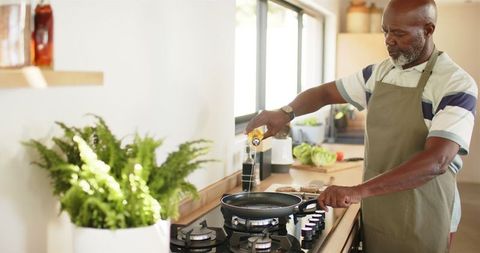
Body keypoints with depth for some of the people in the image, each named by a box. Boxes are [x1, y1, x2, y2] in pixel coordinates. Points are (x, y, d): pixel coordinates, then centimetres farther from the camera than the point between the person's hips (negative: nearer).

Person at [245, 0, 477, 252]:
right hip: (374, 214, 5)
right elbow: (325, 92, 13)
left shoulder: (456, 85, -16)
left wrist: (359, 190, -34)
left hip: (422, 223, -5)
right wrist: (286, 112, -8)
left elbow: (436, 161, -26)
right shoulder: (379, 73, 5)